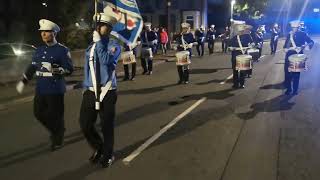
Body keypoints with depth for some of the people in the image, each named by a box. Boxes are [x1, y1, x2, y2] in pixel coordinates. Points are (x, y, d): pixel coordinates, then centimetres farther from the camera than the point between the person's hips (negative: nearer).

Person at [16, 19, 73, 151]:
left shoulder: (62, 50, -8)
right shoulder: (39, 50, 10)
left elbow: (69, 69, -13)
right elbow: (32, 67, 18)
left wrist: (53, 69, -26)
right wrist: (23, 82, 16)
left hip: (55, 91, -6)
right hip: (40, 90, 7)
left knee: (56, 115, 3)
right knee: (38, 113, 13)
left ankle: (58, 140, 26)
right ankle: (54, 130, 37)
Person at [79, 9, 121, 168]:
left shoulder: (114, 45, -4)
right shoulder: (91, 46, 11)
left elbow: (106, 60, -24)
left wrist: (99, 42, -15)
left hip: (107, 92, -4)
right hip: (90, 92, 5)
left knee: (107, 126, 6)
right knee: (85, 125, 5)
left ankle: (107, 155, 30)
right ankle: (98, 148, 33)